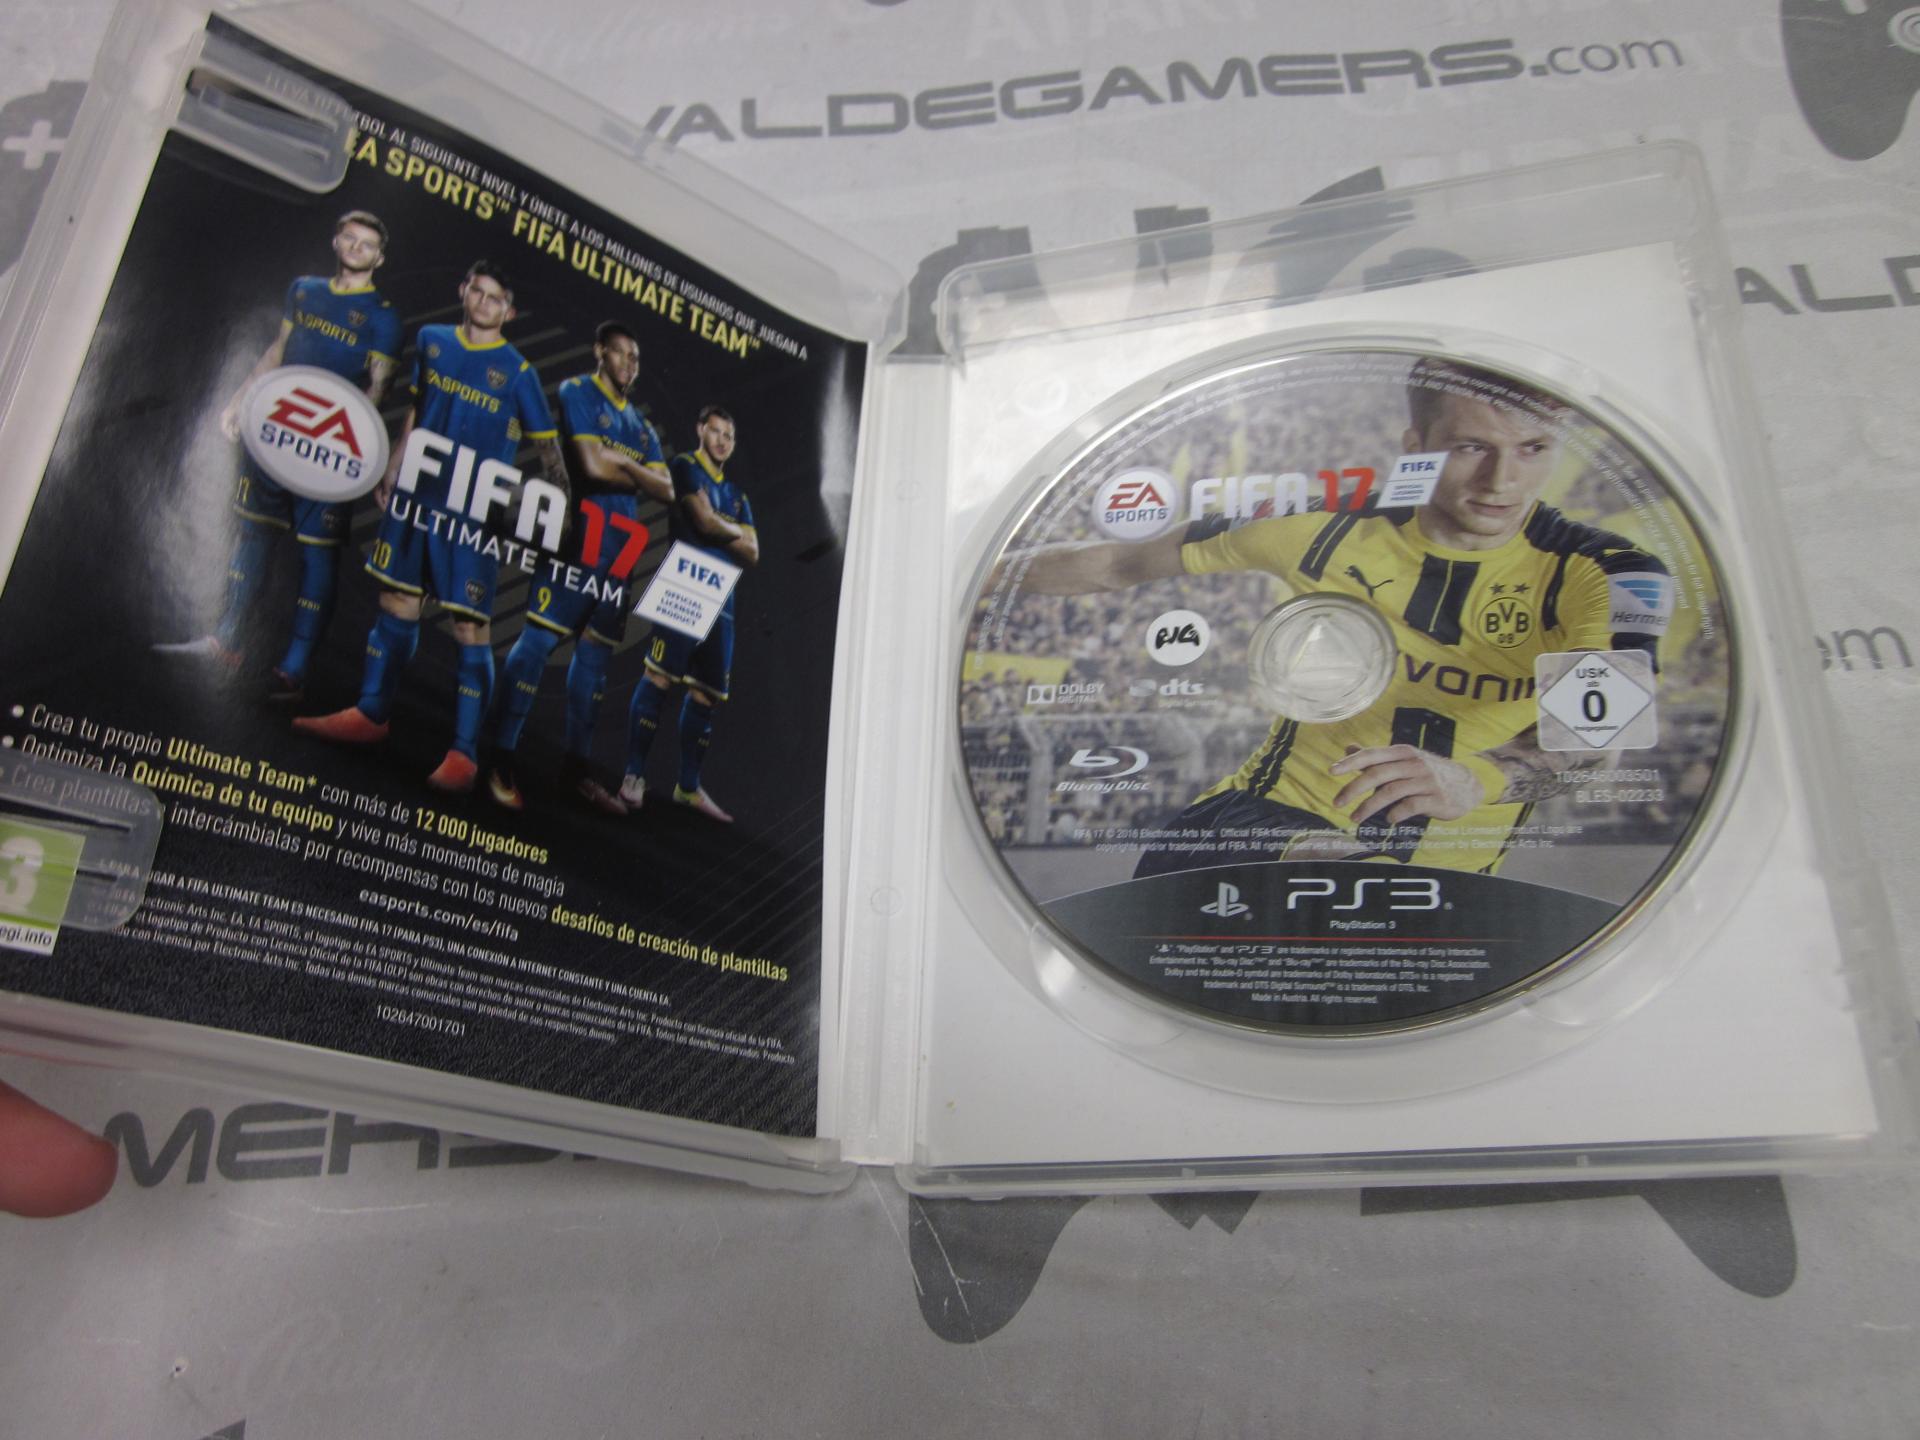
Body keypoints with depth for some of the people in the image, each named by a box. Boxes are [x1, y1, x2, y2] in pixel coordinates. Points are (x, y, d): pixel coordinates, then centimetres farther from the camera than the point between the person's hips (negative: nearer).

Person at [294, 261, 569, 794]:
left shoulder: (516, 371, -3)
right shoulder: (431, 340, 9)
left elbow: (548, 448, -1)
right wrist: (392, 468, 19)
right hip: (417, 495, 5)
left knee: (470, 626, -6)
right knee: (397, 602, 12)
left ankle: (465, 753, -2)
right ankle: (370, 714, 27)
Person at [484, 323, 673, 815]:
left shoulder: (641, 424, 22)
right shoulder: (577, 392, 2)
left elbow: (665, 491, 12)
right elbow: (592, 465, -12)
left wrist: (623, 465, -4)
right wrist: (639, 477, 4)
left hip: (620, 548, 7)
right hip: (577, 532, -7)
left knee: (595, 652, 8)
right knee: (541, 638, -11)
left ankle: (579, 766, 15)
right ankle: (501, 760, -8)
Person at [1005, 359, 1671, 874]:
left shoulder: (1603, 575, -5)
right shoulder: (1336, 526, 0)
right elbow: (1123, 562, 11)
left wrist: (1473, 779, -48)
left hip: (1441, 868, -1)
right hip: (1278, 815, 2)